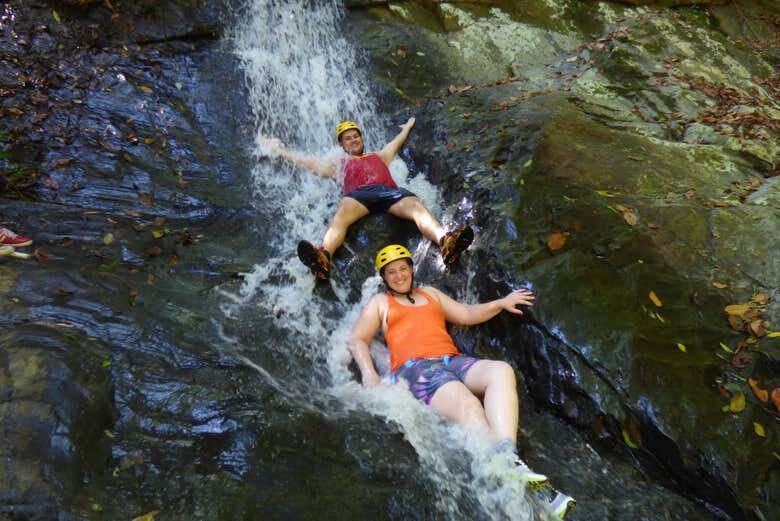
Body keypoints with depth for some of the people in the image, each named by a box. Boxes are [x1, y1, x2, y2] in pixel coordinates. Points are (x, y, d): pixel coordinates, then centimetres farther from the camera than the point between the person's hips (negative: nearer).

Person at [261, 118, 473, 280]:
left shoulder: (379, 156, 42)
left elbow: (398, 141, 56)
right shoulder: (339, 164, 38)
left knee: (415, 206, -32)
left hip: (389, 191, 1)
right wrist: (279, 150, 43)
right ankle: (323, 256, -64)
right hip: (359, 193, -1)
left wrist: (408, 125, 73)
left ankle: (445, 241, -59)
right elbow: (305, 161, 40)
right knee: (341, 215, -37)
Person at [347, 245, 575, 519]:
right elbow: (357, 339, 11)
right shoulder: (380, 302, 21)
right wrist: (369, 373, -8)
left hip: (452, 361, 5)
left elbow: (466, 314, 31)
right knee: (466, 404, -34)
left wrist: (500, 303, 17)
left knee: (501, 371, -28)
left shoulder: (430, 293, 32)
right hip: (415, 368, -4)